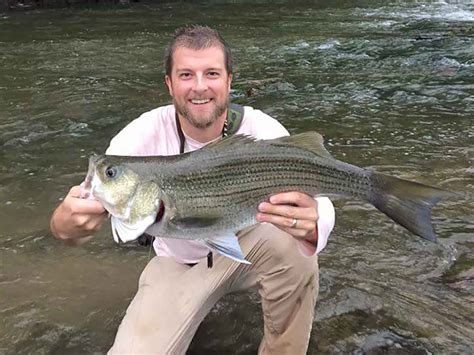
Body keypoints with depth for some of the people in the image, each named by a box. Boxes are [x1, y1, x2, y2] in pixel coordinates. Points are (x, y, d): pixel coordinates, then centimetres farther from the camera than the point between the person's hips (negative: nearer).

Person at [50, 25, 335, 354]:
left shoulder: (262, 130, -23)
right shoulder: (144, 136, -21)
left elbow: (321, 205, -33)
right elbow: (91, 204, -26)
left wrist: (311, 223, -58)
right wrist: (65, 223, -52)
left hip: (249, 245, 0)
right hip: (179, 263, 1)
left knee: (295, 245, -33)